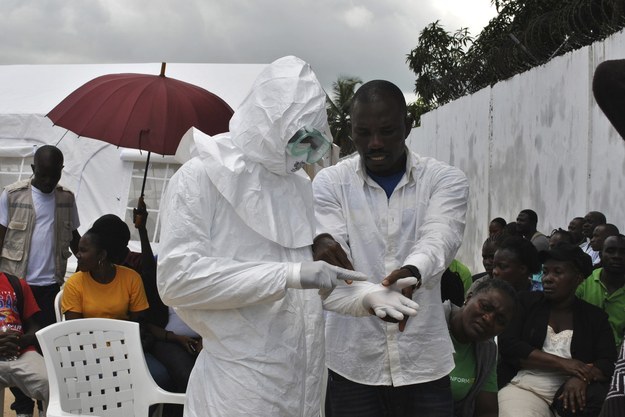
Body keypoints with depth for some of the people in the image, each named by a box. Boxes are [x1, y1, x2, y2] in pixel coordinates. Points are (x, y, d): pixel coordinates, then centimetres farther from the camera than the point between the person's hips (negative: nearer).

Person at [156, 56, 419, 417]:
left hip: (304, 382, 7)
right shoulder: (201, 177, -8)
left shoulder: (300, 185, 12)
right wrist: (290, 274, -23)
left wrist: (366, 295, -3)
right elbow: (177, 278, -19)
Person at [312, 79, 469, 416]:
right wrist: (322, 245, -37)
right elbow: (328, 239, -12)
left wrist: (410, 273, -40)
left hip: (423, 360, 0)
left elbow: (438, 240, -18)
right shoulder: (329, 182, 1)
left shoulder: (445, 179, -1)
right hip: (352, 362, 0)